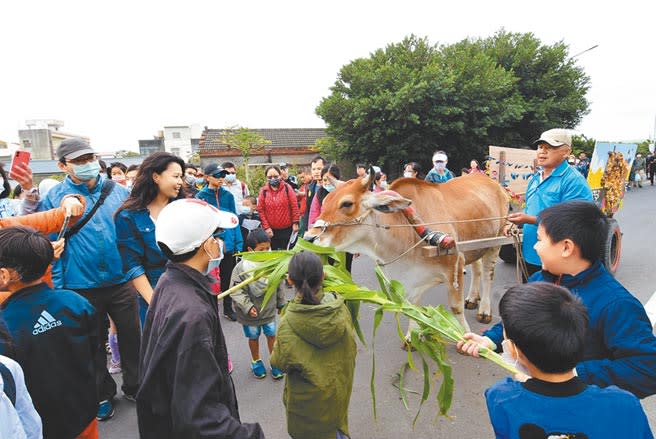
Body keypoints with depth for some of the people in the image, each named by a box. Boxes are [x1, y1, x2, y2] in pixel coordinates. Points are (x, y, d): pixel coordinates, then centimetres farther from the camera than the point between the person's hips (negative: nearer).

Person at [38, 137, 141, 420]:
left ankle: (134, 386, 35)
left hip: (122, 281, 2)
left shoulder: (118, 191, 1)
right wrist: (57, 289, -5)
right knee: (94, 344, 15)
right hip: (82, 287, -1)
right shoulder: (53, 198, -4)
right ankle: (102, 394, 36)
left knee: (132, 336, 13)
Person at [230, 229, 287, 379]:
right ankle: (256, 361, 43)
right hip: (251, 313, -2)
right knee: (253, 337, 19)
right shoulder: (242, 267, -23)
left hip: (270, 309, 2)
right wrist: (247, 306, -22)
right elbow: (236, 290, -16)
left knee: (272, 334, 17)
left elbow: (280, 285, 1)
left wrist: (281, 303, 9)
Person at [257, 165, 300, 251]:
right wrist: (266, 227, -5)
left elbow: (294, 206, -3)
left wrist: (295, 223, -6)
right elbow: (260, 210, -1)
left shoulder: (287, 188, -3)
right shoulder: (263, 191, -1)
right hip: (272, 230, 1)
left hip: (287, 229, -1)